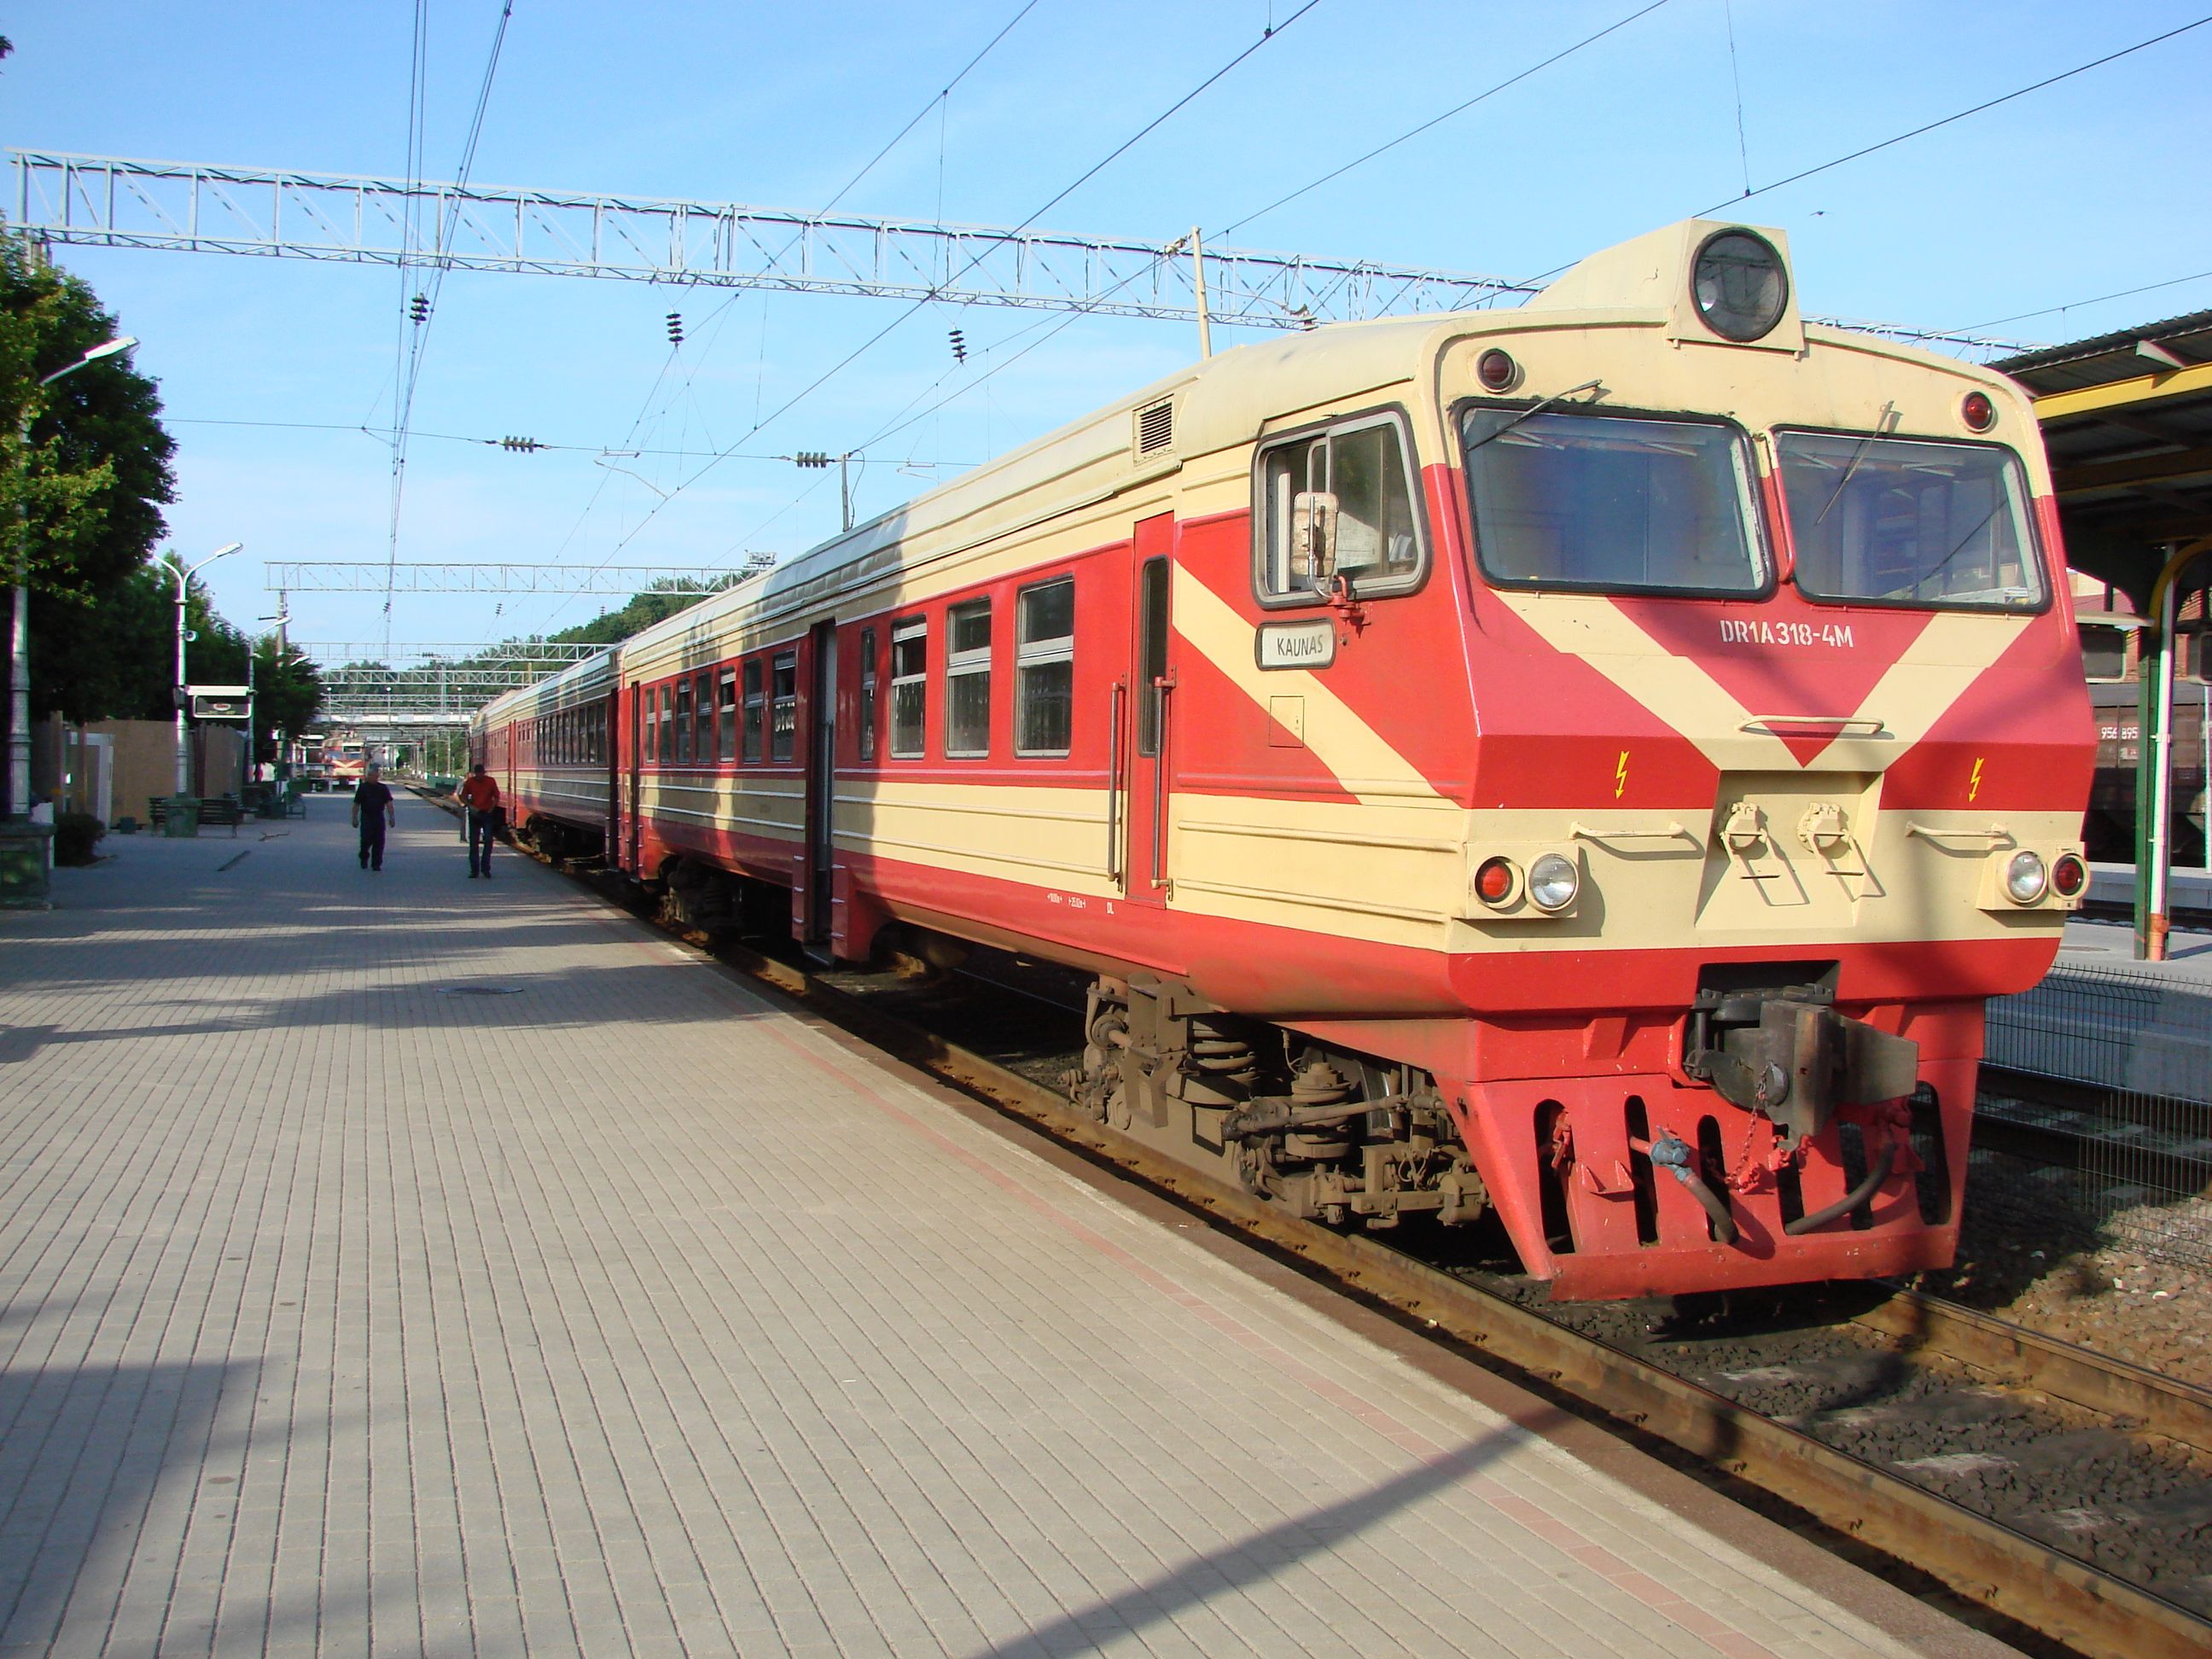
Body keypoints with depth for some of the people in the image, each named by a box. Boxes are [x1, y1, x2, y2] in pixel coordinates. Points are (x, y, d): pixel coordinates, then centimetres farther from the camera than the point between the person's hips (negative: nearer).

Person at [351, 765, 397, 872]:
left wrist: (391, 817, -11)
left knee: (379, 842, -2)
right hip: (366, 817, -1)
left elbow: (389, 803, 0)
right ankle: (364, 859, 19)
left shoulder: (383, 788, 6)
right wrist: (355, 818, -2)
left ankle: (376, 864, 5)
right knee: (366, 840, -6)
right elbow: (356, 804, 4)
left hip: (379, 818, 1)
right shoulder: (363, 788, 3)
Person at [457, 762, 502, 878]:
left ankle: (485, 869, 1)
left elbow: (496, 797, 6)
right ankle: (474, 870, 10)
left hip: (487, 814, -1)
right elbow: (463, 797, 7)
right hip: (474, 814, 1)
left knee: (488, 841, -6)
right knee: (473, 842, 4)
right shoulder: (469, 782, -1)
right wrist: (470, 806, -10)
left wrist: (492, 809, -6)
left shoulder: (490, 781, -3)